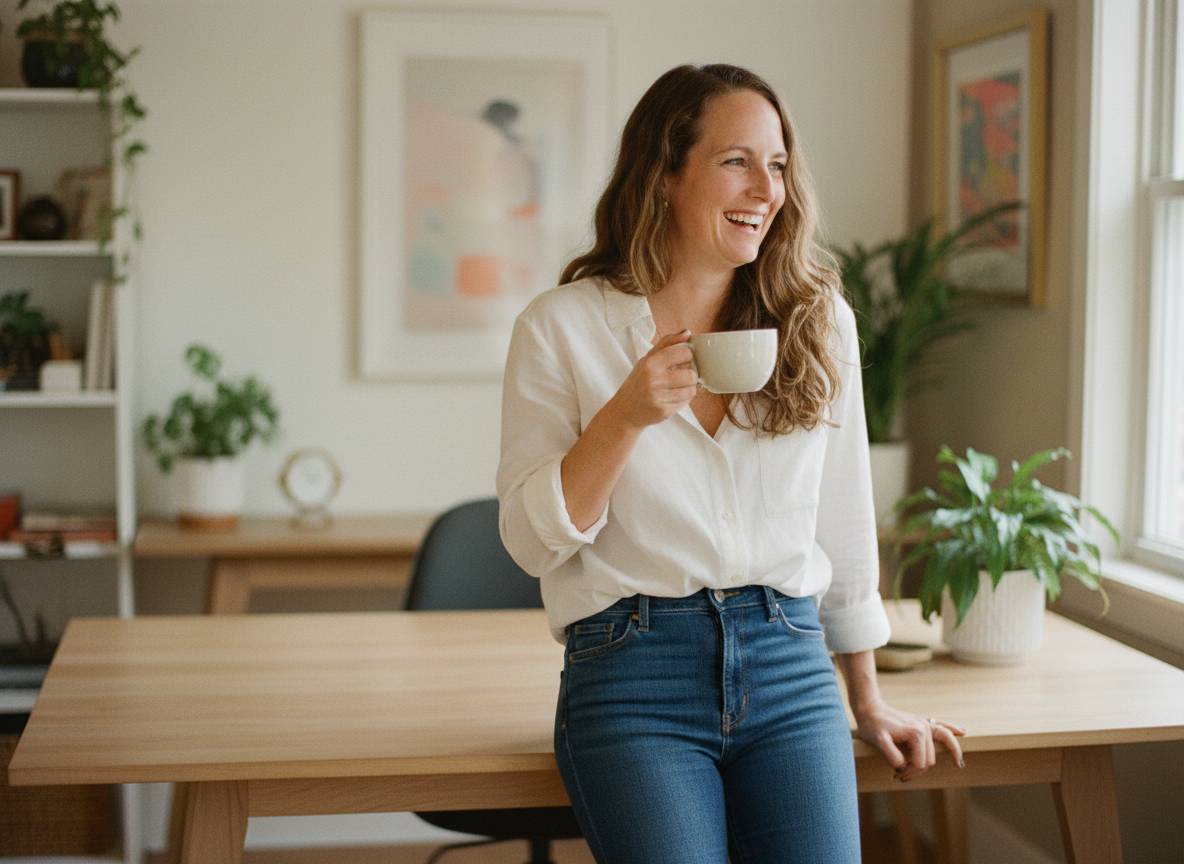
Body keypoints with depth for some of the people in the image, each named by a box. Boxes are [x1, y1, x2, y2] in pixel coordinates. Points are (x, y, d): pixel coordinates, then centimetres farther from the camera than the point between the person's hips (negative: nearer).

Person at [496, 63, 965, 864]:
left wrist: (867, 700, 17)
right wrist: (626, 416, -17)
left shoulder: (818, 319, 6)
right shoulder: (562, 327, -1)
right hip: (632, 677, -2)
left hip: (789, 668, 3)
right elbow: (531, 541, -3)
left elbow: (843, 520, 13)